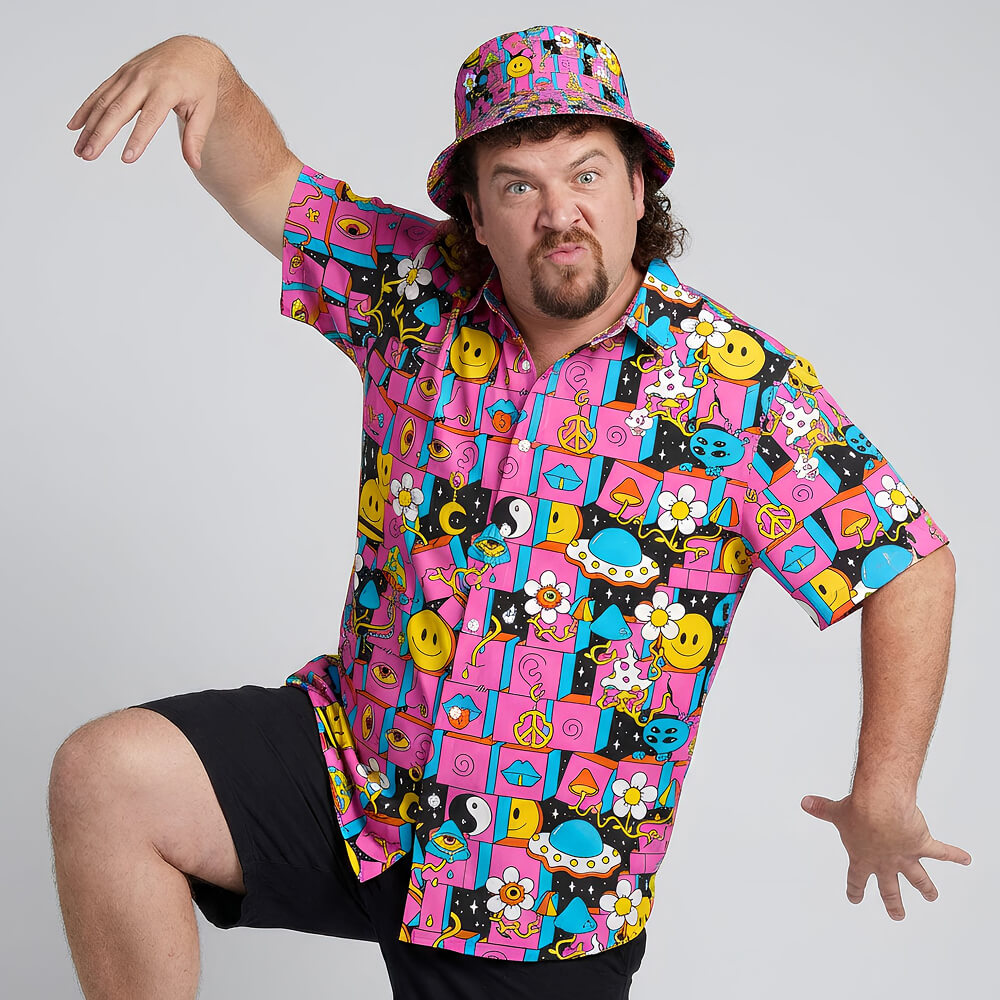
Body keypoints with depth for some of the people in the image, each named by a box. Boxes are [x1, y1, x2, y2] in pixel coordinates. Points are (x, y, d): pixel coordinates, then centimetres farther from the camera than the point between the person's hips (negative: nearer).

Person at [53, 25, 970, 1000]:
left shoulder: (743, 387, -13)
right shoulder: (421, 291, -3)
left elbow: (912, 566, -9)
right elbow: (266, 183, 5)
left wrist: (883, 796, -8)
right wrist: (206, 69, -16)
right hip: (351, 764, 3)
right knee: (105, 776, -17)